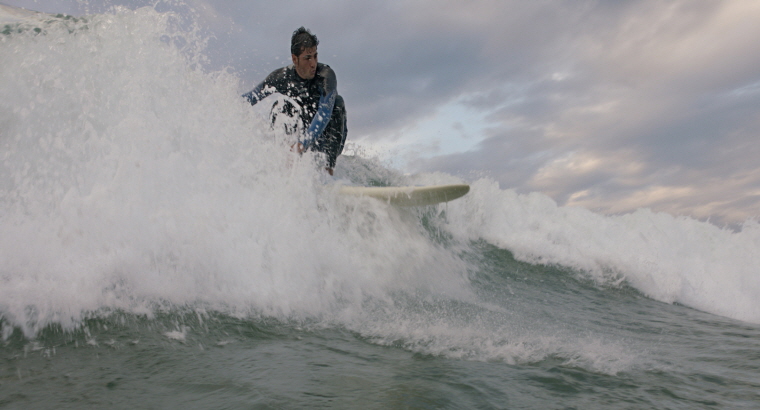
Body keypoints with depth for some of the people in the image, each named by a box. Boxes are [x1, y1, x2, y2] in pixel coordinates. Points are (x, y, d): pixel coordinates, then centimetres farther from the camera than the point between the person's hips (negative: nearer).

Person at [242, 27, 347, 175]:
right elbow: (248, 98, -4)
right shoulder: (282, 77, -13)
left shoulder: (326, 75, -24)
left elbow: (324, 113, -37)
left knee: (337, 102, -27)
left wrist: (303, 144, -48)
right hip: (303, 134, 3)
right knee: (279, 107, -15)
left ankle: (329, 165, -29)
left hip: (328, 139, -3)